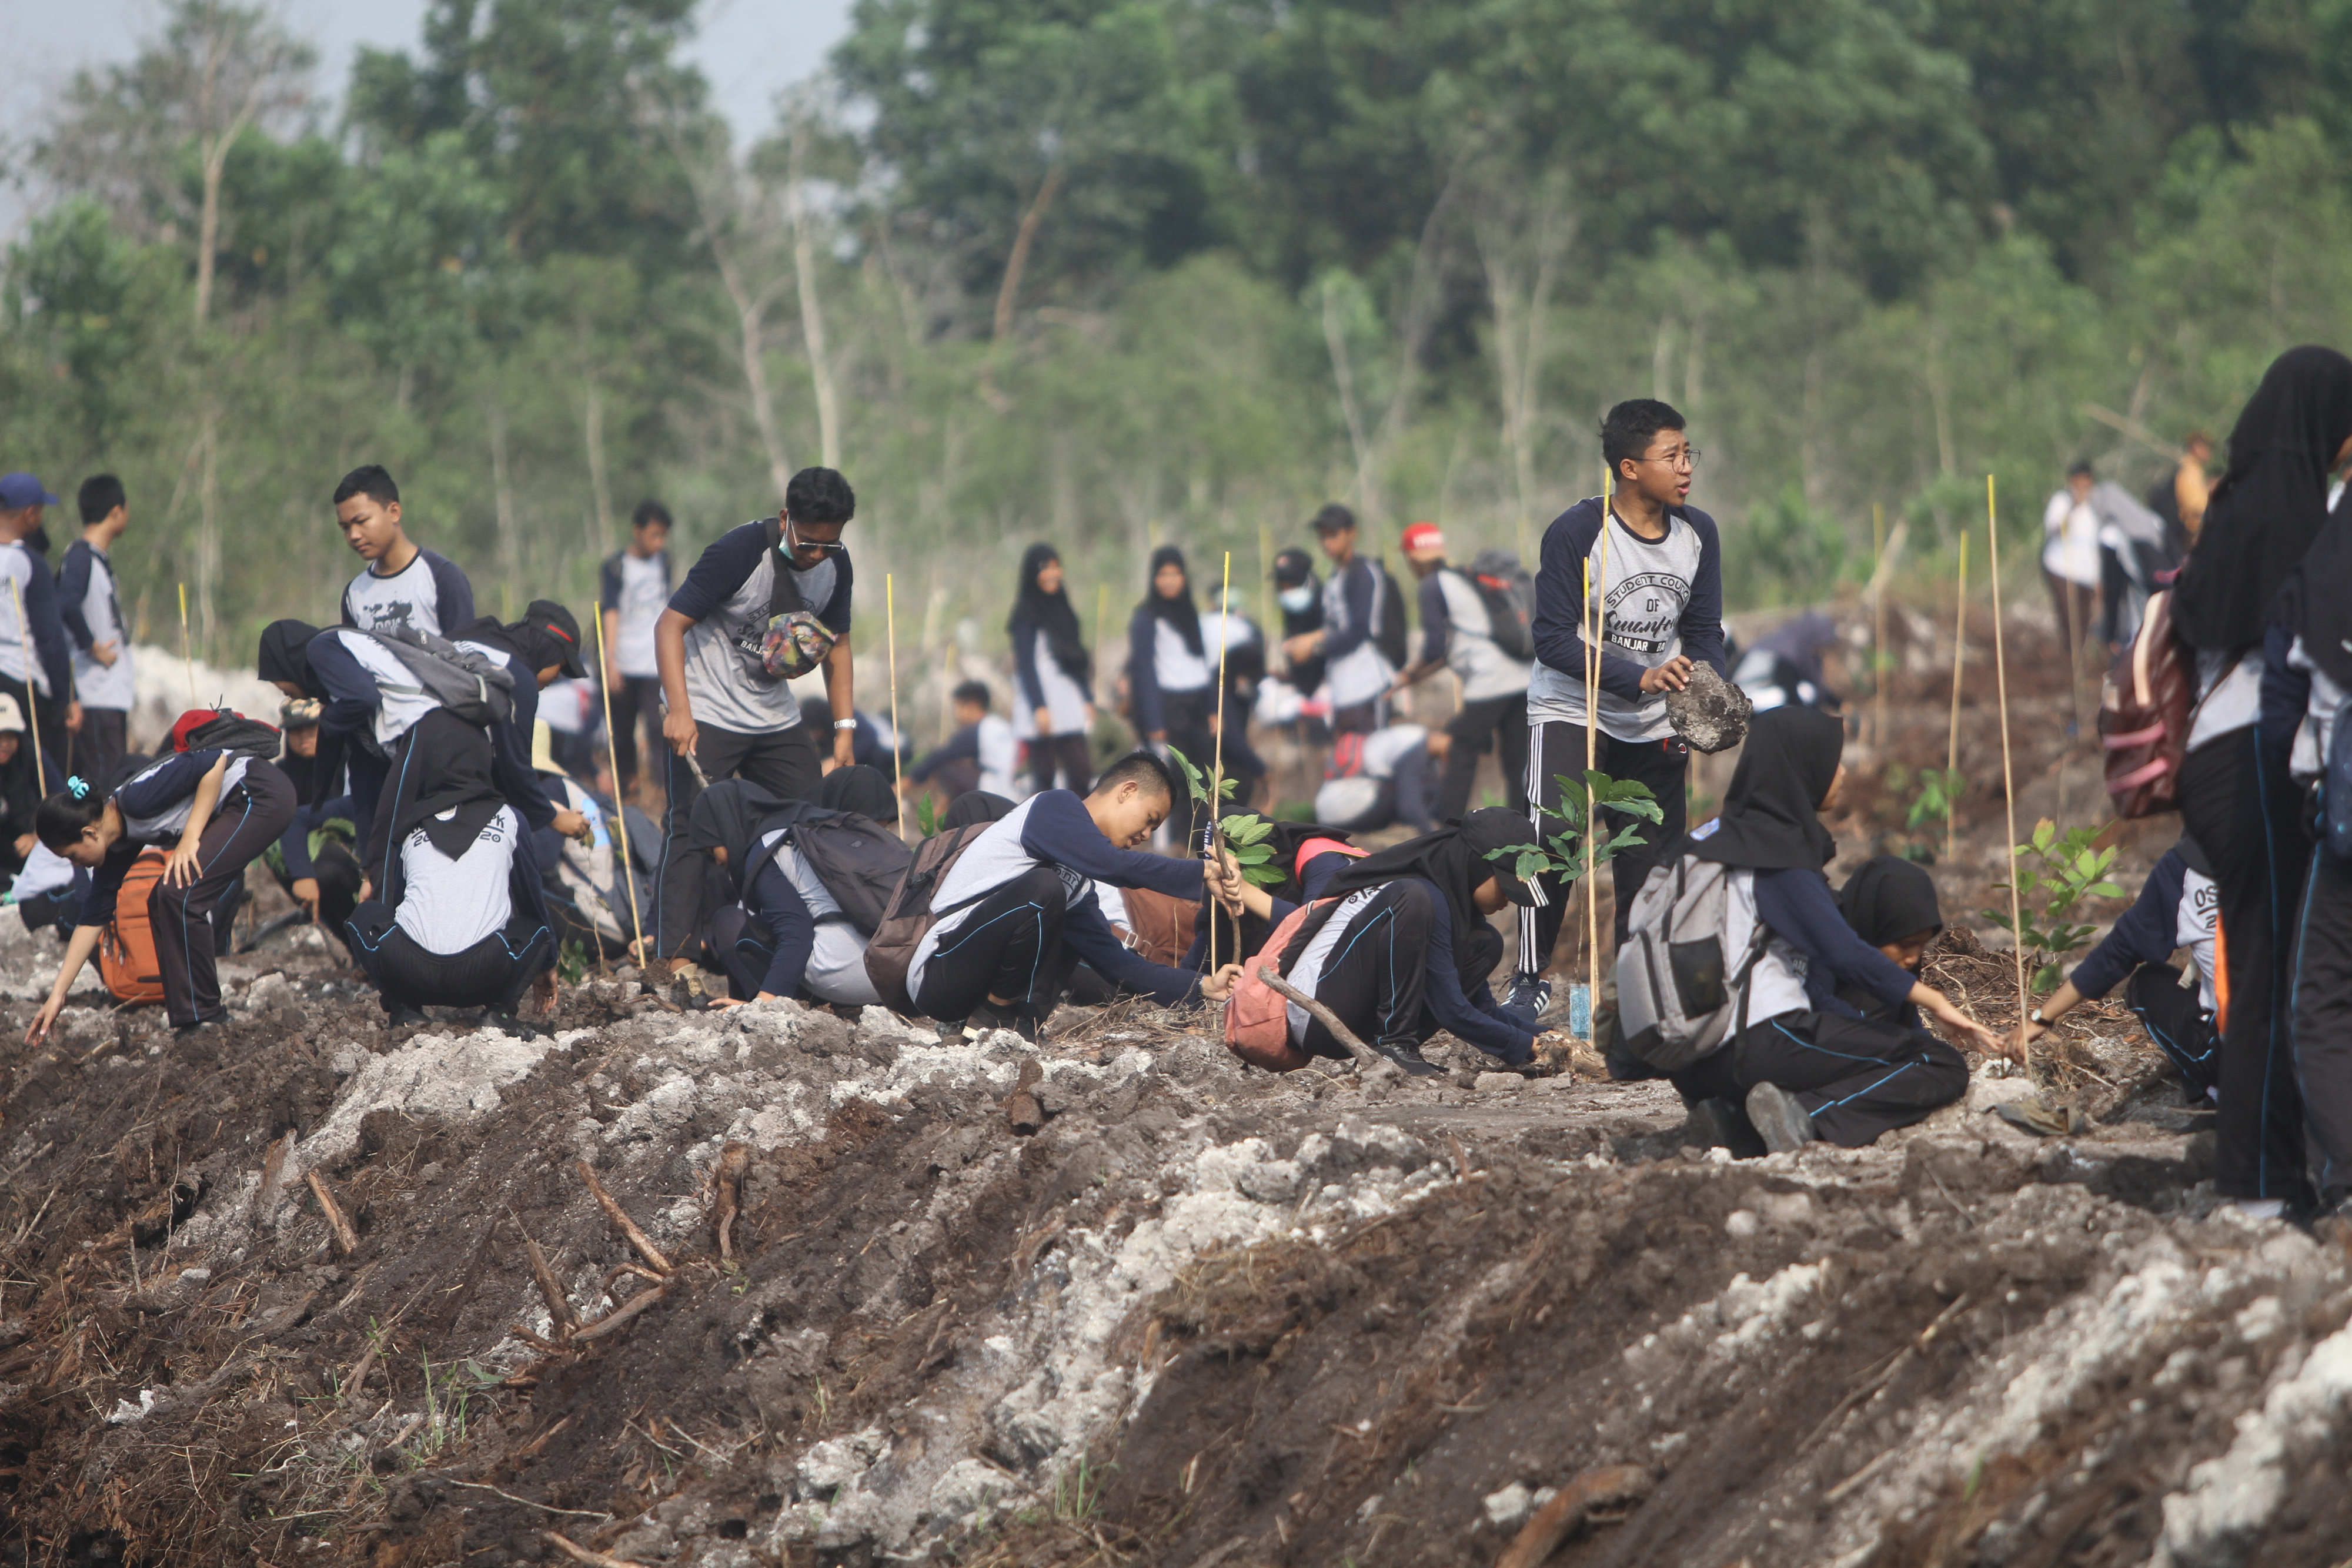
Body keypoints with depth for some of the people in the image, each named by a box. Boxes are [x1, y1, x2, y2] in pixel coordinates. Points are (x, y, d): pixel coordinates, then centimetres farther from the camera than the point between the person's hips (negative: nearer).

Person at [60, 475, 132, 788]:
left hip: (113, 694, 10)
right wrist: (94, 647, -18)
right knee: (101, 785, -12)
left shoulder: (100, 558, 17)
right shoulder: (81, 556, -14)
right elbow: (66, 604, -30)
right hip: (96, 695, -10)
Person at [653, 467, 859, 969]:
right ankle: (671, 958, -12)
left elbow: (836, 644, 13)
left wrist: (845, 729, 6)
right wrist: (679, 711, -31)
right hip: (706, 715, -6)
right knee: (692, 832, -12)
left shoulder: (836, 567, -2)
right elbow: (670, 625, -22)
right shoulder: (739, 551, -22)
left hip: (777, 716, 6)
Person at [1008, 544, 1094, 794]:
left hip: (1069, 705, 6)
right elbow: (1026, 663, -9)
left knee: (1081, 773, -4)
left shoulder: (1061, 609, 18)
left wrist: (1088, 698, 13)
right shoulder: (1026, 615, -2)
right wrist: (1039, 708, -16)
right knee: (1044, 776, -7)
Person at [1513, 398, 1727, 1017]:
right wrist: (1640, 678, -31)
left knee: (1653, 854, 3)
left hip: (1654, 725, 5)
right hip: (1571, 710, -5)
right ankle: (1530, 979, -12)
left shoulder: (1697, 533, -1)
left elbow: (1704, 635, 6)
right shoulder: (1576, 532, -17)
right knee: (1551, 837, -21)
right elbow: (1554, 639, -20)